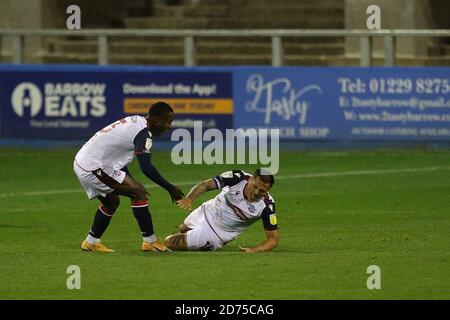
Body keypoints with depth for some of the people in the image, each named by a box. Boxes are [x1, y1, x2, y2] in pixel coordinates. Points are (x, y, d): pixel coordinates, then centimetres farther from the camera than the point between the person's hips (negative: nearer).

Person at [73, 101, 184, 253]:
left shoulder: (135, 121, 14)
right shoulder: (143, 132, -16)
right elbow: (146, 167, -26)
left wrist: (131, 182, 28)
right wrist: (170, 188, -21)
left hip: (81, 163, 10)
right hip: (93, 167, -10)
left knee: (111, 201, 27)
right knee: (138, 193, -8)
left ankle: (91, 242, 34)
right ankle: (150, 241, -4)